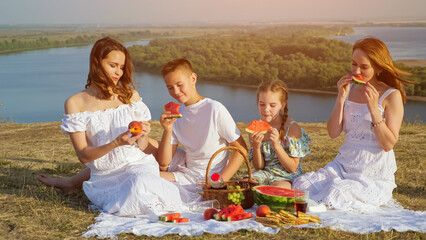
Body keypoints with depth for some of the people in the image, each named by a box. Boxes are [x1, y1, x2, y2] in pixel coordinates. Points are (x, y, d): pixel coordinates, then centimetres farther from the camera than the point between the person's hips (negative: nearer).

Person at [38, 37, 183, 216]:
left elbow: (144, 148, 7)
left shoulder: (130, 96, 7)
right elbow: (83, 155, -7)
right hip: (104, 179, -1)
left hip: (138, 164, 1)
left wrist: (142, 138, -17)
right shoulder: (75, 104, 0)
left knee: (140, 182, -33)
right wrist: (116, 143, -23)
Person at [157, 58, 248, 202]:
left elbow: (241, 149, -11)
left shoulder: (214, 109, -13)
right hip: (187, 172, 6)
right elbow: (163, 163, 0)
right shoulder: (177, 115, 5)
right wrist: (168, 131, -15)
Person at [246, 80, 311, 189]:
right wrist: (256, 146, -17)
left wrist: (276, 145, -24)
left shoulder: (292, 128, -12)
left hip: (287, 177, -3)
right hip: (265, 174, 4)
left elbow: (292, 168, -11)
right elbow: (259, 167, 3)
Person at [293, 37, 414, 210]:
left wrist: (373, 108, -22)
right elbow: (333, 133, 2)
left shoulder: (392, 96, -9)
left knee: (334, 195, -29)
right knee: (301, 185, -19)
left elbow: (389, 144, -14)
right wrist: (341, 98, -9)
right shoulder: (350, 89, 8)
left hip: (374, 176, -5)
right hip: (343, 164, 5)